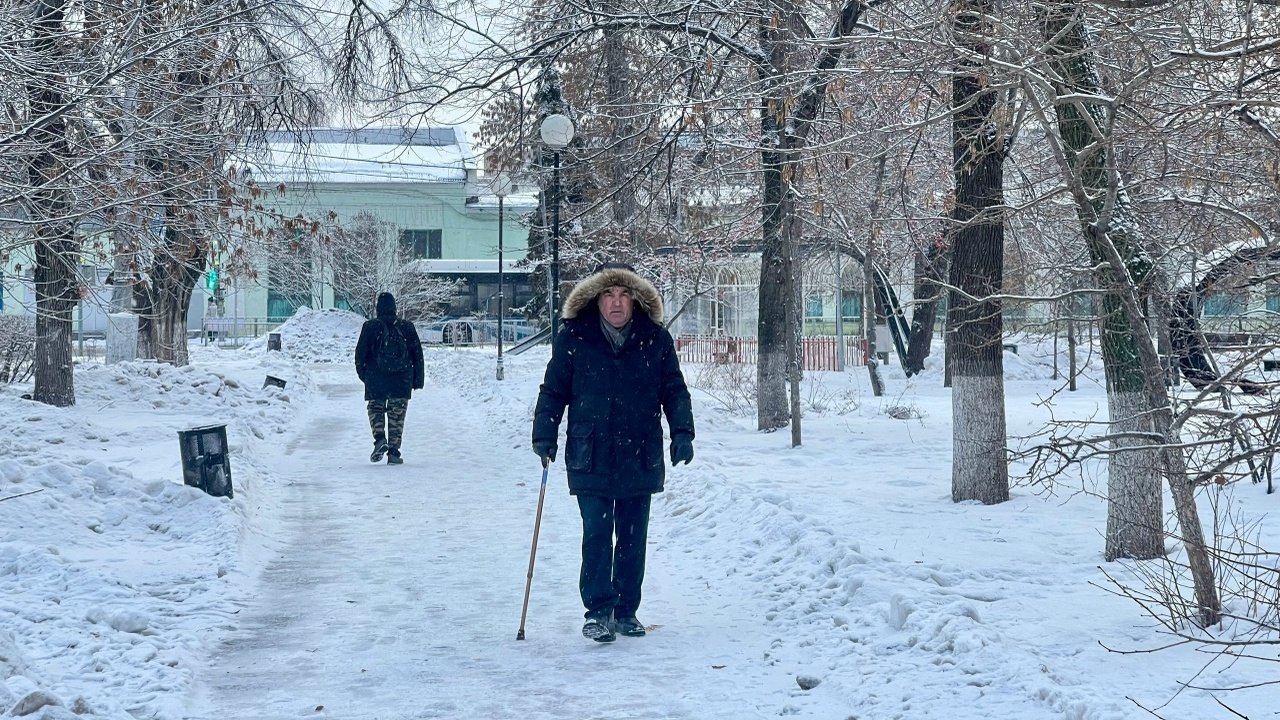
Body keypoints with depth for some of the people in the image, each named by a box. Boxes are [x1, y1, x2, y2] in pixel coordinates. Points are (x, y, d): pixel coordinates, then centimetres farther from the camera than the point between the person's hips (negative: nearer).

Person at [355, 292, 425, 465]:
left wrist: (363, 374, 16)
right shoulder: (407, 327, 2)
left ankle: (380, 438, -11)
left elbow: (360, 353, 1)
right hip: (401, 380, 1)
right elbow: (417, 355, 5)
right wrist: (418, 379, 11)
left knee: (375, 409, 14)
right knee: (397, 415, 6)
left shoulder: (370, 327, -3)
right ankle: (393, 453, 2)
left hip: (375, 379, -1)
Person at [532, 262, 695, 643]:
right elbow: (553, 391, 4)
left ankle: (626, 612, 18)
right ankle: (598, 611, -1)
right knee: (597, 534, -7)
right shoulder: (574, 339, -1)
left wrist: (682, 432, -2)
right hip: (590, 458, -2)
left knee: (633, 537, 8)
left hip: (641, 457, 2)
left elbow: (674, 391, 9)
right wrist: (544, 435, -4)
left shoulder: (656, 340, 4)